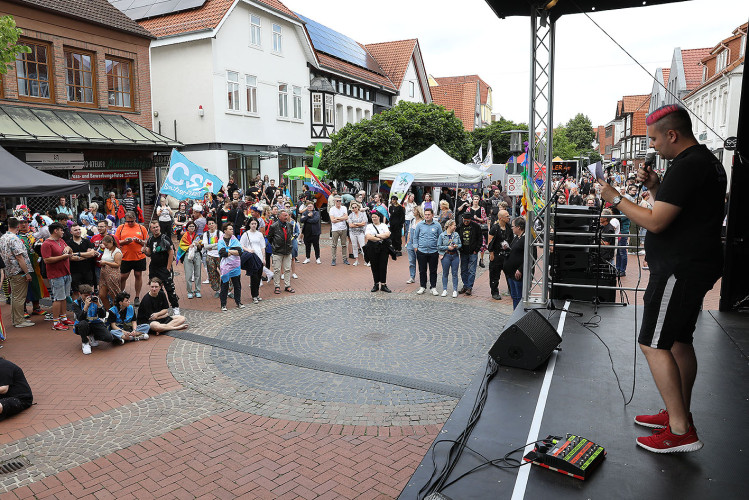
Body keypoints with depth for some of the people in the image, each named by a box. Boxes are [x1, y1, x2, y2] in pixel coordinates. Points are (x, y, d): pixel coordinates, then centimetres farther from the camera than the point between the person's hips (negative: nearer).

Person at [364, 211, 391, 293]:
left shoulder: (384, 225, 11)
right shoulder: (369, 226, 8)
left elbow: (387, 234, -7)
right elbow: (368, 237, -9)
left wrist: (376, 235, -9)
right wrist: (381, 238, -9)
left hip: (383, 248, 0)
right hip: (372, 248, 0)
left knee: (383, 266, -3)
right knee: (374, 266, 3)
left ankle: (383, 284, 2)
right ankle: (376, 284, 13)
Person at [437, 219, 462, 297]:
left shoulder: (456, 234, 5)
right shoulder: (442, 235, -4)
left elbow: (460, 244, 11)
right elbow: (439, 247, -5)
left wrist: (457, 246, -10)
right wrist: (447, 247, -14)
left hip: (455, 256, 3)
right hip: (446, 256, -2)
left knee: (455, 273, 5)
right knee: (445, 273, 6)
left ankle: (455, 290, 12)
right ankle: (444, 290, 15)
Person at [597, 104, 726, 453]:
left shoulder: (686, 166, -19)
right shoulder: (708, 161, 16)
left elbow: (656, 222, -23)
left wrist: (617, 201, -13)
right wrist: (655, 188, 11)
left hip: (679, 271, -11)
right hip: (697, 267, 11)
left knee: (653, 344, -7)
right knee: (679, 341, 17)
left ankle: (681, 431, -2)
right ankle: (680, 414, 29)